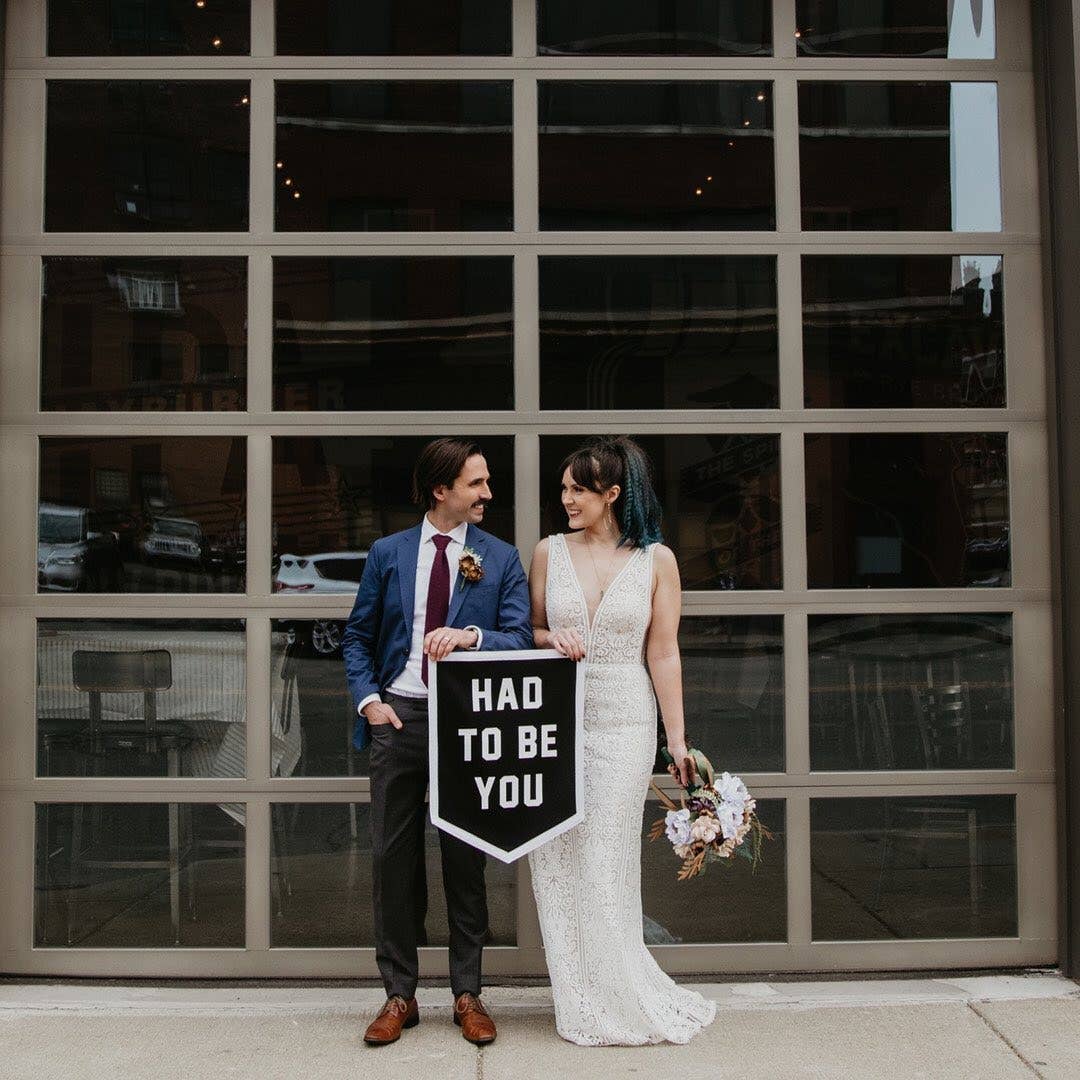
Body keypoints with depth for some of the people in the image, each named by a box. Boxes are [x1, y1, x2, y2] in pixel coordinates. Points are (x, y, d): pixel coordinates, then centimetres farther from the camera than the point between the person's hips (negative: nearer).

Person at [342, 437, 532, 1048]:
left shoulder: (502, 559, 2)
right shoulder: (388, 553, 7)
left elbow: (520, 640, -5)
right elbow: (359, 636, 11)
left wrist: (472, 635, -24)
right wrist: (368, 698, -3)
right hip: (399, 715, 1)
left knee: (466, 859, 7)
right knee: (393, 856, 5)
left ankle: (468, 994, 20)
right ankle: (400, 994, 18)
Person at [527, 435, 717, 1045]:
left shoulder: (656, 560, 0)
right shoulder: (549, 552, 6)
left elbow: (663, 654, 0)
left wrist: (677, 739, -3)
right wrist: (551, 638, -9)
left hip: (625, 721, -2)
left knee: (606, 858, 0)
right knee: (559, 857, 4)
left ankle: (626, 1002, 19)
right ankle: (587, 1005, 19)